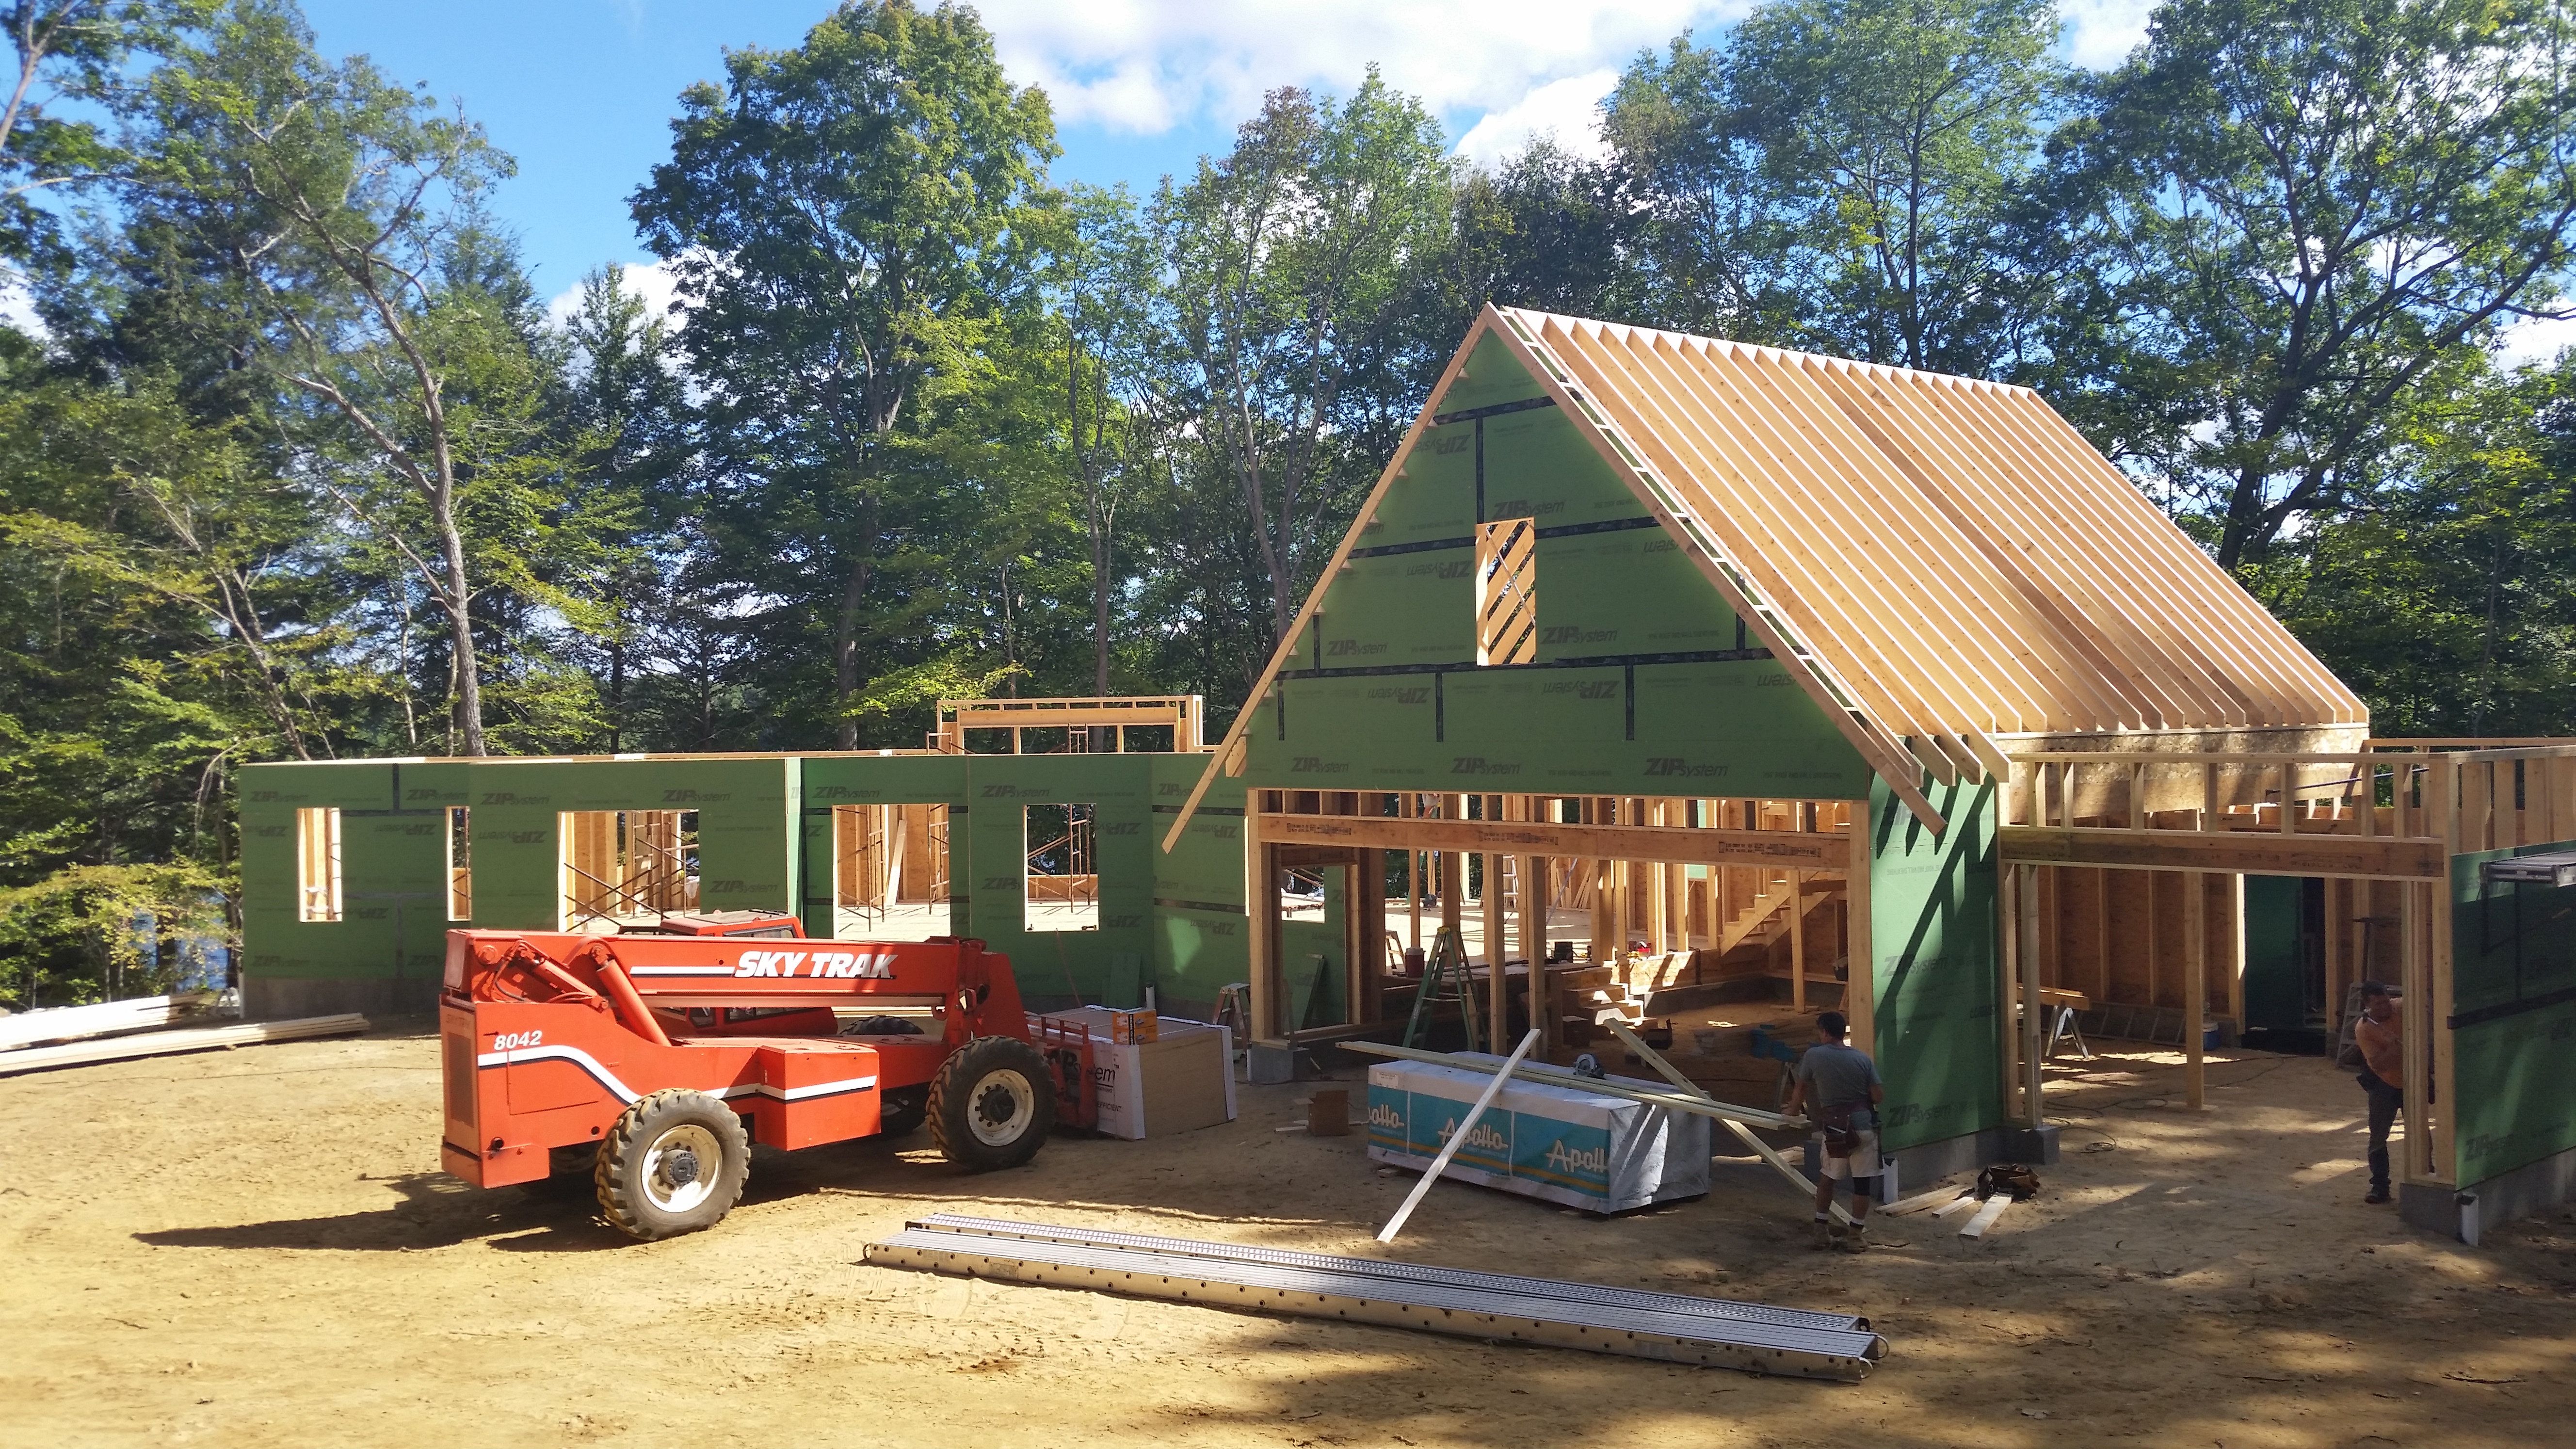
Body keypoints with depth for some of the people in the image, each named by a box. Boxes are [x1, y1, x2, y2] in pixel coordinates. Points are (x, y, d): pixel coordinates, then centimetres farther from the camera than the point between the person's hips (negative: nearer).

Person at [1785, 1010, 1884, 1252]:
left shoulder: (1814, 1056, -3)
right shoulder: (1862, 1058, -1)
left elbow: (1800, 1089, 10)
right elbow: (1879, 1096, -3)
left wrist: (1794, 1112, 30)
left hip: (1834, 1126, 0)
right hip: (1864, 1124, 0)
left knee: (1828, 1177, 19)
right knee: (1862, 1181, 6)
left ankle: (1822, 1229, 21)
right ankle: (1856, 1236, 9)